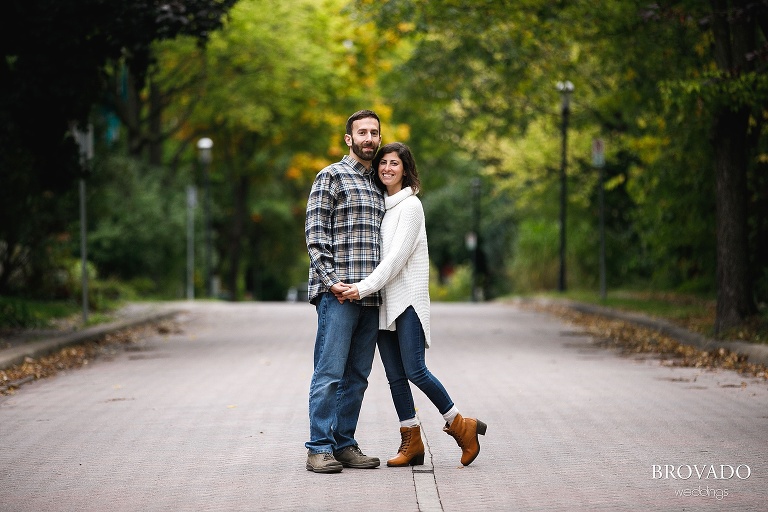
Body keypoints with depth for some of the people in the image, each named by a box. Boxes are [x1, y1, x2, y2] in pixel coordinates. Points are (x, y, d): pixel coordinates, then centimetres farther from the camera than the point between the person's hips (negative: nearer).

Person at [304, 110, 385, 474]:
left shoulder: (378, 185, 21)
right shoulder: (331, 177, 0)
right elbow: (315, 233, -7)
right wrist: (330, 280, -16)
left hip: (371, 294, 7)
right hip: (337, 293, -7)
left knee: (357, 376, 8)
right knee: (330, 373, -8)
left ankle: (344, 444, 13)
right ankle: (319, 448, -5)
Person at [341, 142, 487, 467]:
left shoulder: (410, 205, -6)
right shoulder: (380, 204, 16)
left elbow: (396, 257, -14)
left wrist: (365, 287, -21)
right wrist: (363, 288, 3)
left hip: (407, 297, -7)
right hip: (382, 301, 7)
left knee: (415, 371, -11)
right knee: (394, 375, 4)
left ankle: (460, 425, 4)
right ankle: (411, 442, 8)